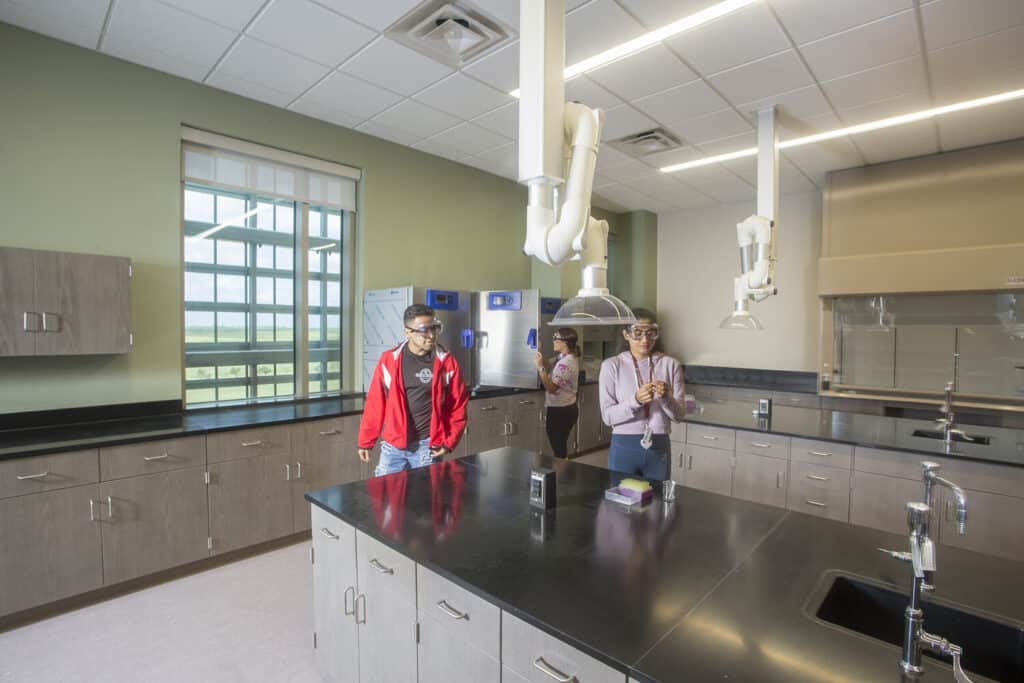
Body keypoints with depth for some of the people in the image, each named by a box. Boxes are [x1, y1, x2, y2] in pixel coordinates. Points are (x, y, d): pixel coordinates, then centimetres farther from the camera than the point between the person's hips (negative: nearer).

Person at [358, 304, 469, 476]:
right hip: (393, 445, 1)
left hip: (428, 446, -1)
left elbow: (458, 406, 0)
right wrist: (366, 441, 5)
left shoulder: (447, 363, -5)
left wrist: (450, 441, -5)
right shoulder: (389, 360, -3)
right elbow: (375, 403, 1)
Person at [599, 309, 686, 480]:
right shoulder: (611, 365, -5)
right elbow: (608, 416, -9)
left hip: (659, 447, 2)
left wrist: (666, 398, -20)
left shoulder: (670, 364, 1)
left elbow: (680, 414, 0)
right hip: (624, 447, -1)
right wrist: (636, 400, -24)